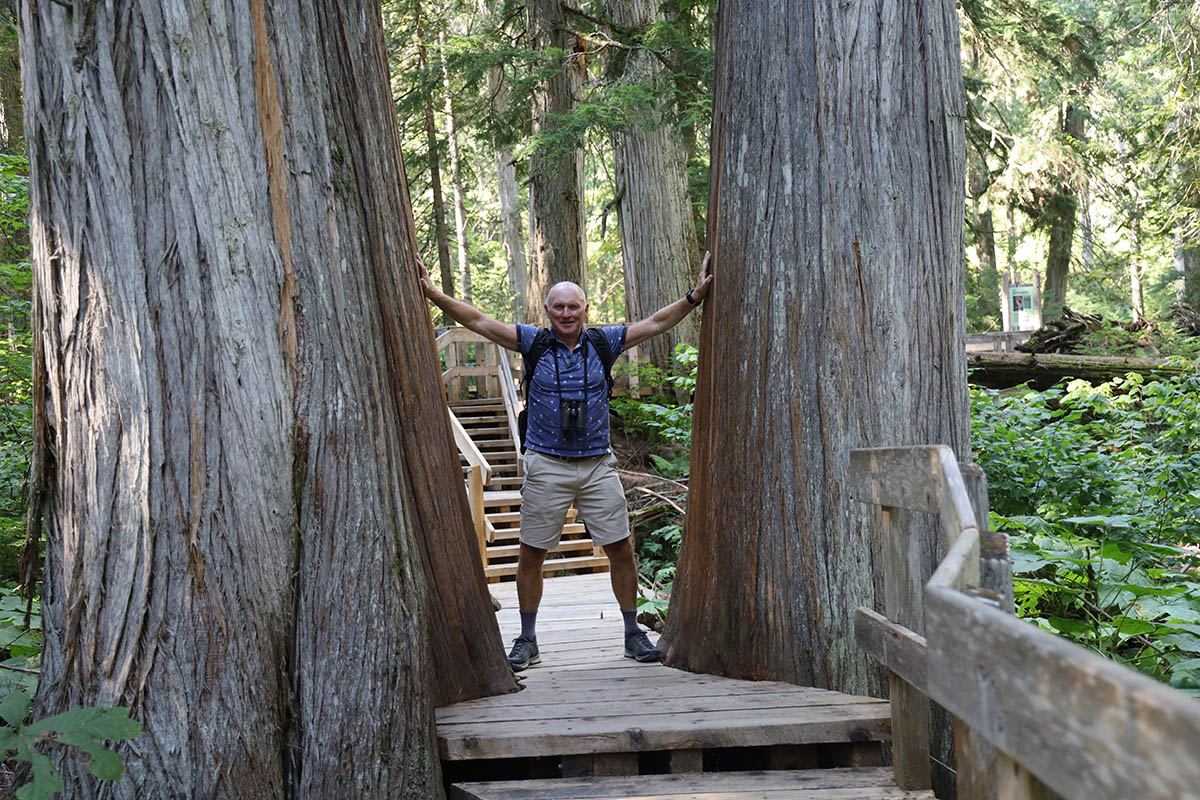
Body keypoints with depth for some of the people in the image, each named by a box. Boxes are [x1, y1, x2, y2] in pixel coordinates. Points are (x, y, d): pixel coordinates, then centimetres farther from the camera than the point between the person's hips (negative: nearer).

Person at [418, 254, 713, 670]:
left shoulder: (603, 343, 5)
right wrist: (434, 295, -11)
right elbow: (479, 322, -2)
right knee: (530, 554, 4)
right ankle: (526, 641, 18)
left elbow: (655, 323, 6)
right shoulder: (533, 343, 2)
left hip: (598, 466, 1)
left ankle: (633, 635, 16)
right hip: (546, 467, -1)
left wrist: (695, 296, -1)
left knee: (621, 549, 2)